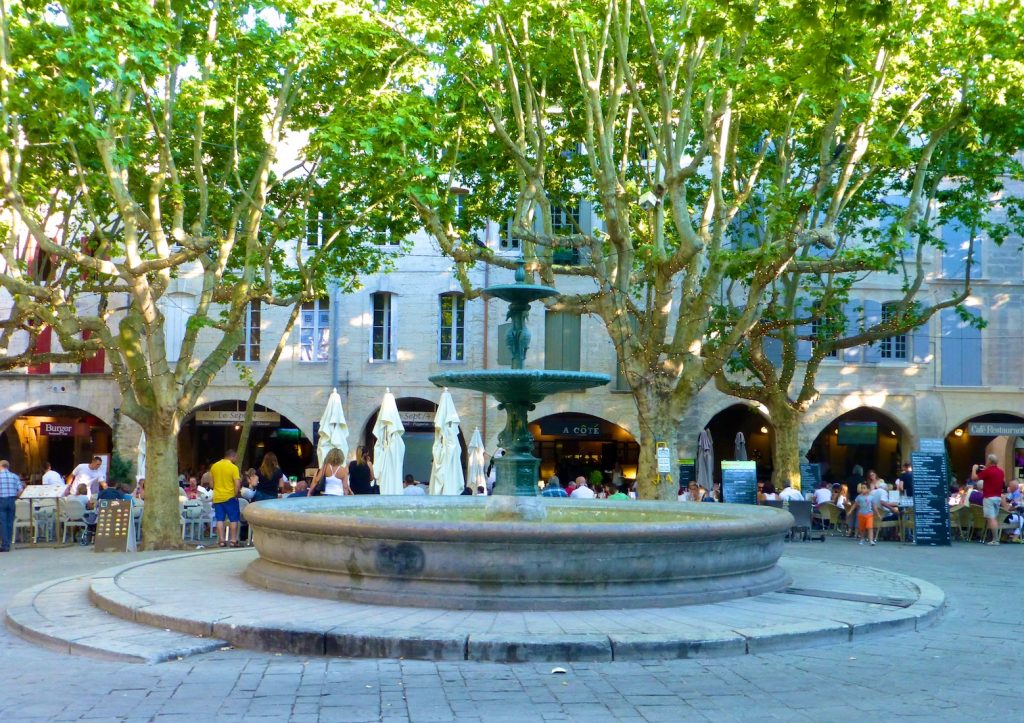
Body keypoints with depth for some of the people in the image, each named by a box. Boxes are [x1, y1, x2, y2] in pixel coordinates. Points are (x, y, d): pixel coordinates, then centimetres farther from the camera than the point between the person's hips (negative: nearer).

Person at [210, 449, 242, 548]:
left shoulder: (214, 466, 6)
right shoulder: (233, 467, -10)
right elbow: (237, 483, -16)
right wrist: (236, 494, -5)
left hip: (217, 497, 5)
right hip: (230, 497, -5)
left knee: (220, 519, 7)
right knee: (233, 519, 4)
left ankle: (221, 540, 6)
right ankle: (233, 540, 3)